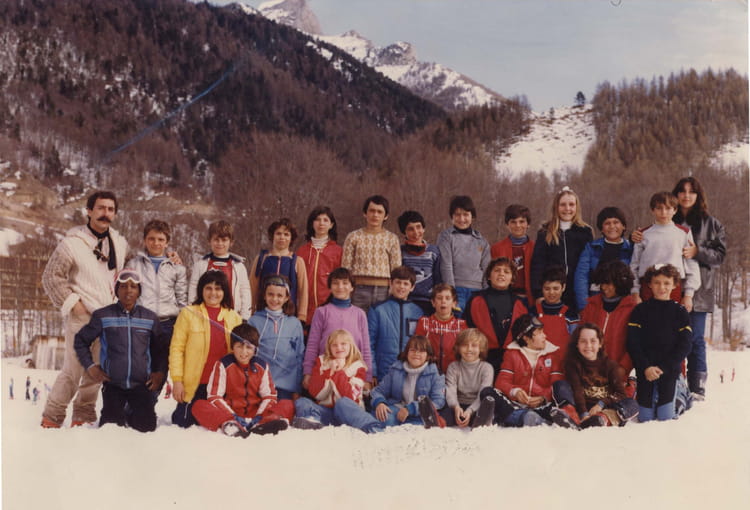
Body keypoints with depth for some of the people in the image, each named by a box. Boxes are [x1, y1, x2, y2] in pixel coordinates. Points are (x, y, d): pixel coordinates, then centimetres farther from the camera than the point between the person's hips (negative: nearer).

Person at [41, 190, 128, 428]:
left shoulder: (120, 243, 9)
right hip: (81, 316, -5)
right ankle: (52, 418, 6)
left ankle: (83, 416, 21)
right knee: (73, 369, -7)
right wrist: (71, 302, -9)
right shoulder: (73, 242, -7)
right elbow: (51, 277, -4)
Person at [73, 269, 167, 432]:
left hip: (141, 385, 1)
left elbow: (160, 348, 15)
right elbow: (81, 340, 10)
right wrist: (90, 367, 2)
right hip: (113, 384, -1)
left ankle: (132, 414, 25)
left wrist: (159, 372, 3)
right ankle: (121, 414, 30)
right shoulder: (103, 316, 0)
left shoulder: (150, 318, 4)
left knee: (146, 427, -8)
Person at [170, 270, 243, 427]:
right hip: (194, 385, -3)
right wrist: (177, 380, -10)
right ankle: (177, 414, 35)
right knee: (184, 424, 4)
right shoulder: (188, 314, -1)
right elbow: (176, 348, -4)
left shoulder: (235, 318, 9)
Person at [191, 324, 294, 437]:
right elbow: (214, 396, -6)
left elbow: (269, 396, 7)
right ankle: (229, 424, -56)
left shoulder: (262, 366, 8)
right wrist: (232, 417, -21)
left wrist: (259, 417, -13)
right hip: (229, 413, -2)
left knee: (288, 405, -18)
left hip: (255, 414, 3)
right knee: (199, 406, -28)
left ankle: (260, 424, -48)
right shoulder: (223, 365, 0)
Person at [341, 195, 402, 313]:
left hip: (384, 290, 1)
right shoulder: (353, 237, 6)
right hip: (360, 290, -1)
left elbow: (397, 270, 7)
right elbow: (345, 268, 5)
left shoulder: (392, 239, 9)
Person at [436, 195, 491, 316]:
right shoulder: (446, 237, 4)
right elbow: (446, 266, -5)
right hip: (456, 290, -3)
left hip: (477, 292, 4)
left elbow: (486, 270, 11)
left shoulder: (482, 242, 15)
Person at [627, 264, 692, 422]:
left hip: (670, 369, 0)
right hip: (645, 370, 0)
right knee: (645, 418, -1)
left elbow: (684, 345, -1)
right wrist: (645, 367, -13)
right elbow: (633, 343, -1)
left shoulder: (680, 311, 5)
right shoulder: (640, 310, 5)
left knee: (665, 417, -5)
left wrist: (663, 367, -10)